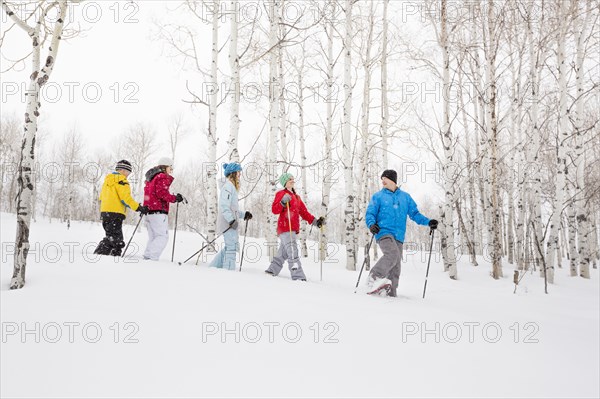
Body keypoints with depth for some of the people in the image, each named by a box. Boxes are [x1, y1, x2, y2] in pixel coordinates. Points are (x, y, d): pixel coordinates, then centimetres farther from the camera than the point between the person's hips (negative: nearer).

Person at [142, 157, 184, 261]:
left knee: (153, 237, 13)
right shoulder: (163, 177, -6)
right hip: (159, 212, -9)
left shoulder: (150, 177, 24)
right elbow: (162, 193, -19)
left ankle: (147, 256, 4)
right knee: (163, 236, -9)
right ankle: (152, 257, -20)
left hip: (149, 212, 9)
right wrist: (175, 198, -13)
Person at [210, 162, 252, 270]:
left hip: (231, 222, 11)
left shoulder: (231, 186, 20)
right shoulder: (228, 186, -13)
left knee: (229, 247, 17)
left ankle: (213, 267, 22)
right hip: (228, 223, -11)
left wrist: (244, 214, 16)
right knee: (232, 247, -8)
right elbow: (224, 206, -23)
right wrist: (232, 220, -27)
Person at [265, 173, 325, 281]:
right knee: (293, 253, -17)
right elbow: (274, 210, -10)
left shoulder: (297, 197, 23)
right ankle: (298, 276, -23)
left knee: (283, 253, 13)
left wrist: (315, 221, 12)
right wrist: (283, 202, -25)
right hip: (285, 228, -8)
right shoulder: (281, 194, 0)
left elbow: (304, 212, 21)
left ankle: (272, 271, 24)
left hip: (294, 229, 8)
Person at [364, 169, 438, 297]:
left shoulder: (405, 197, 19)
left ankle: (390, 293, 6)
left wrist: (428, 222, 3)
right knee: (393, 254, -29)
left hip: (398, 236, 4)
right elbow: (370, 214, 6)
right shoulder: (378, 196, 11)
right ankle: (373, 280, -29)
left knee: (395, 265, 0)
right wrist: (371, 224, -16)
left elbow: (414, 214, 19)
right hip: (383, 232, -4)